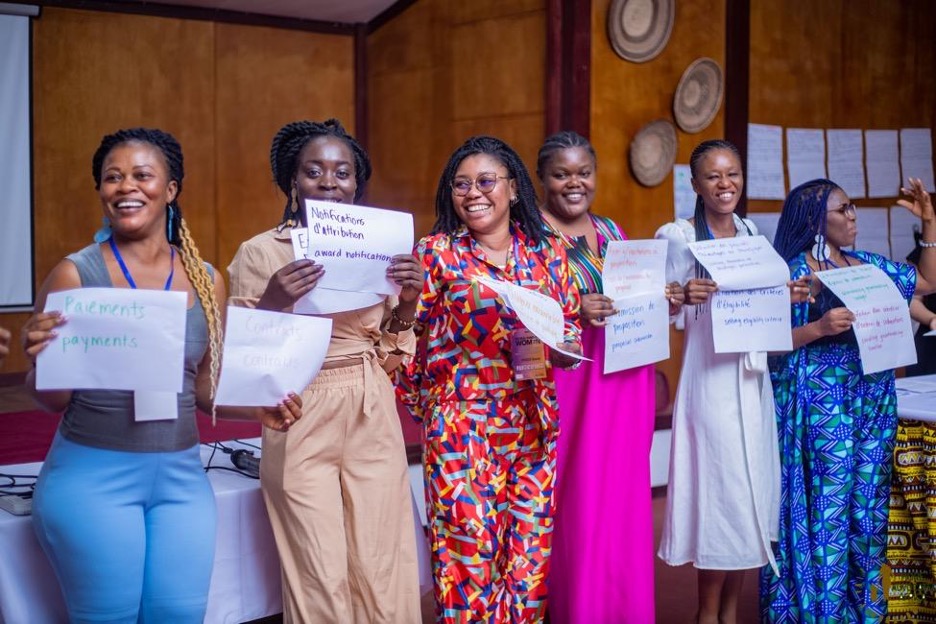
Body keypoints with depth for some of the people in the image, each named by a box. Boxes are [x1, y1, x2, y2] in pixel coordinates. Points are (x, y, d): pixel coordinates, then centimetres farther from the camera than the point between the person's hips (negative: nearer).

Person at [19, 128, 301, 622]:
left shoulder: (206, 281, 4)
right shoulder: (74, 275, -5)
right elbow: (52, 400, -2)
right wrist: (40, 357, -23)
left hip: (181, 475, 3)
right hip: (92, 474, -3)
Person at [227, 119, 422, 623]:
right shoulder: (260, 253, -4)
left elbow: (388, 355, 11)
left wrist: (407, 303, -6)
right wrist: (272, 304, -23)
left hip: (373, 423, 3)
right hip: (302, 427, -3)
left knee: (382, 572, 7)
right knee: (322, 579, 1)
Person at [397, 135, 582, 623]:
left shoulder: (547, 253, 8)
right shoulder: (435, 252, -1)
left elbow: (574, 334, 9)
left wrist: (547, 351, -10)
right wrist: (423, 404, -1)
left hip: (533, 422, 3)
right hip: (463, 426, -3)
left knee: (532, 548, 6)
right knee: (469, 550, -2)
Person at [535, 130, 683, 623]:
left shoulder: (612, 231, 15)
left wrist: (663, 302, 1)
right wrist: (573, 313, -25)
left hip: (625, 380, 6)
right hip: (567, 383, -6)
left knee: (621, 504, 9)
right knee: (574, 508, -4)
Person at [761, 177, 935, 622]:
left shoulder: (866, 264, 12)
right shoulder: (795, 272, -7)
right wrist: (819, 327, -24)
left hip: (873, 402, 7)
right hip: (823, 403, -6)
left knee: (867, 505, 10)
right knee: (827, 506, -4)